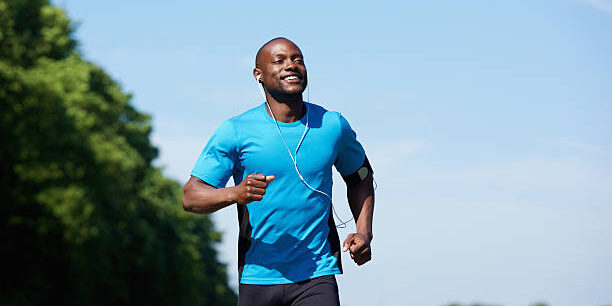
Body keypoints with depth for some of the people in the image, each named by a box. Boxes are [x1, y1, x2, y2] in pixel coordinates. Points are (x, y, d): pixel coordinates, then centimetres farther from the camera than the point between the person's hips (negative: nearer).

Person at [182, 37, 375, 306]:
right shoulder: (236, 132, -4)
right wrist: (235, 193, -27)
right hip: (257, 277, 0)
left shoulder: (333, 126, 5)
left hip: (317, 276, 0)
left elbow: (360, 178, 23)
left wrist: (364, 232, 7)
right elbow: (191, 197, -7)